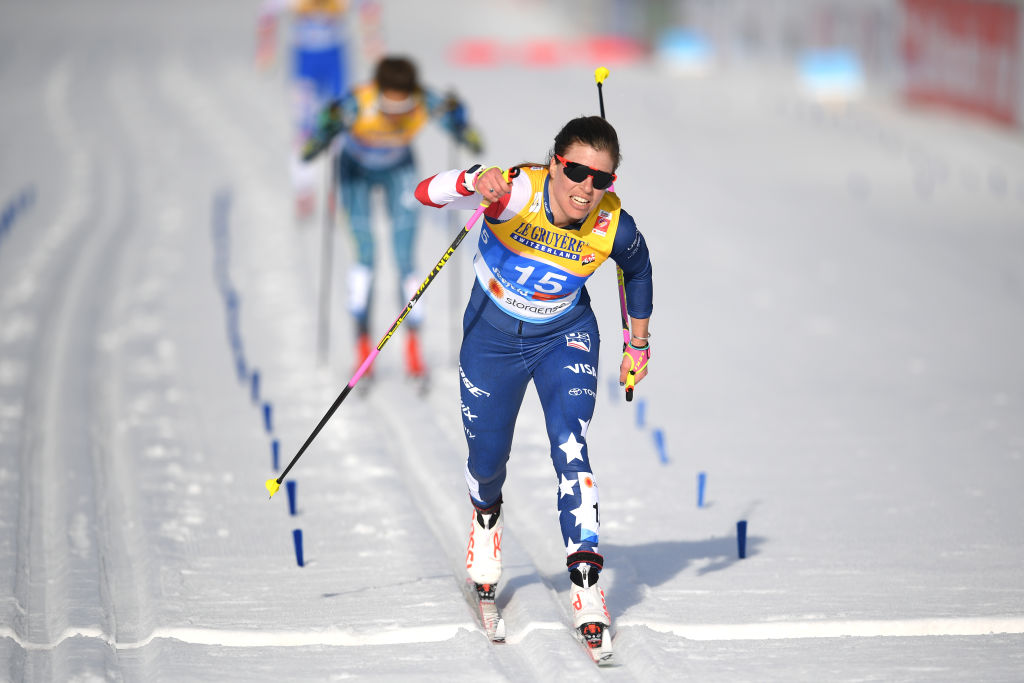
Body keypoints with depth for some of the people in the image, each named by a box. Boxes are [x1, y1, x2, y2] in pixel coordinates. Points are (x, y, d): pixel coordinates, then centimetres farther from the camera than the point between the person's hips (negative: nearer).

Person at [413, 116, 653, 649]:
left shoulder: (614, 227, -23)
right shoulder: (515, 192, -30)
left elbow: (637, 269, 1)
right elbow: (426, 194, -36)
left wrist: (639, 344, 11)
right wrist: (473, 184, -57)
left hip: (565, 338, 0)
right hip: (492, 335, 0)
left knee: (571, 450, -18)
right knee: (487, 458, 13)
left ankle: (586, 584, -14)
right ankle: (486, 517, 50)